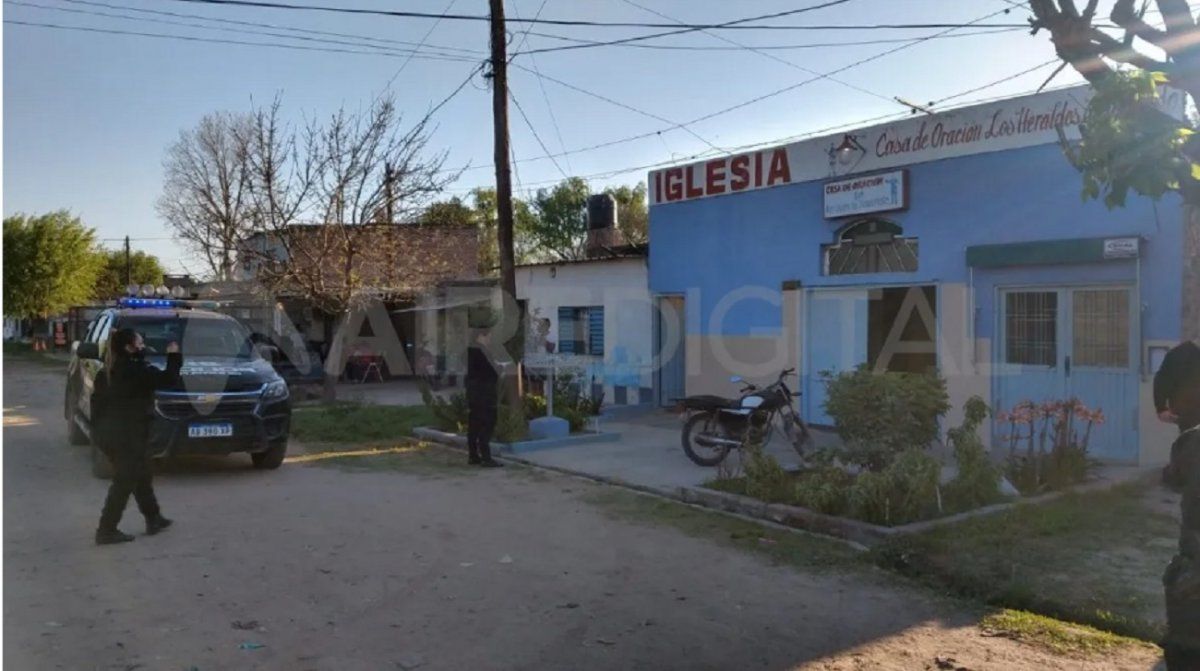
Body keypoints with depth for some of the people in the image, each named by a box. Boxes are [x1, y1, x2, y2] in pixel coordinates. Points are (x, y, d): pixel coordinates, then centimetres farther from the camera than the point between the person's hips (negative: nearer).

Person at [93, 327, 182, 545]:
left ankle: (153, 519, 29)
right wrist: (174, 356, -4)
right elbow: (168, 379, -18)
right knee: (124, 482, -1)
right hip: (126, 435, -9)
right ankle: (107, 530, 2)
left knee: (141, 476, 19)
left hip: (110, 432, 9)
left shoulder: (113, 368, 9)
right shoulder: (135, 369, -17)